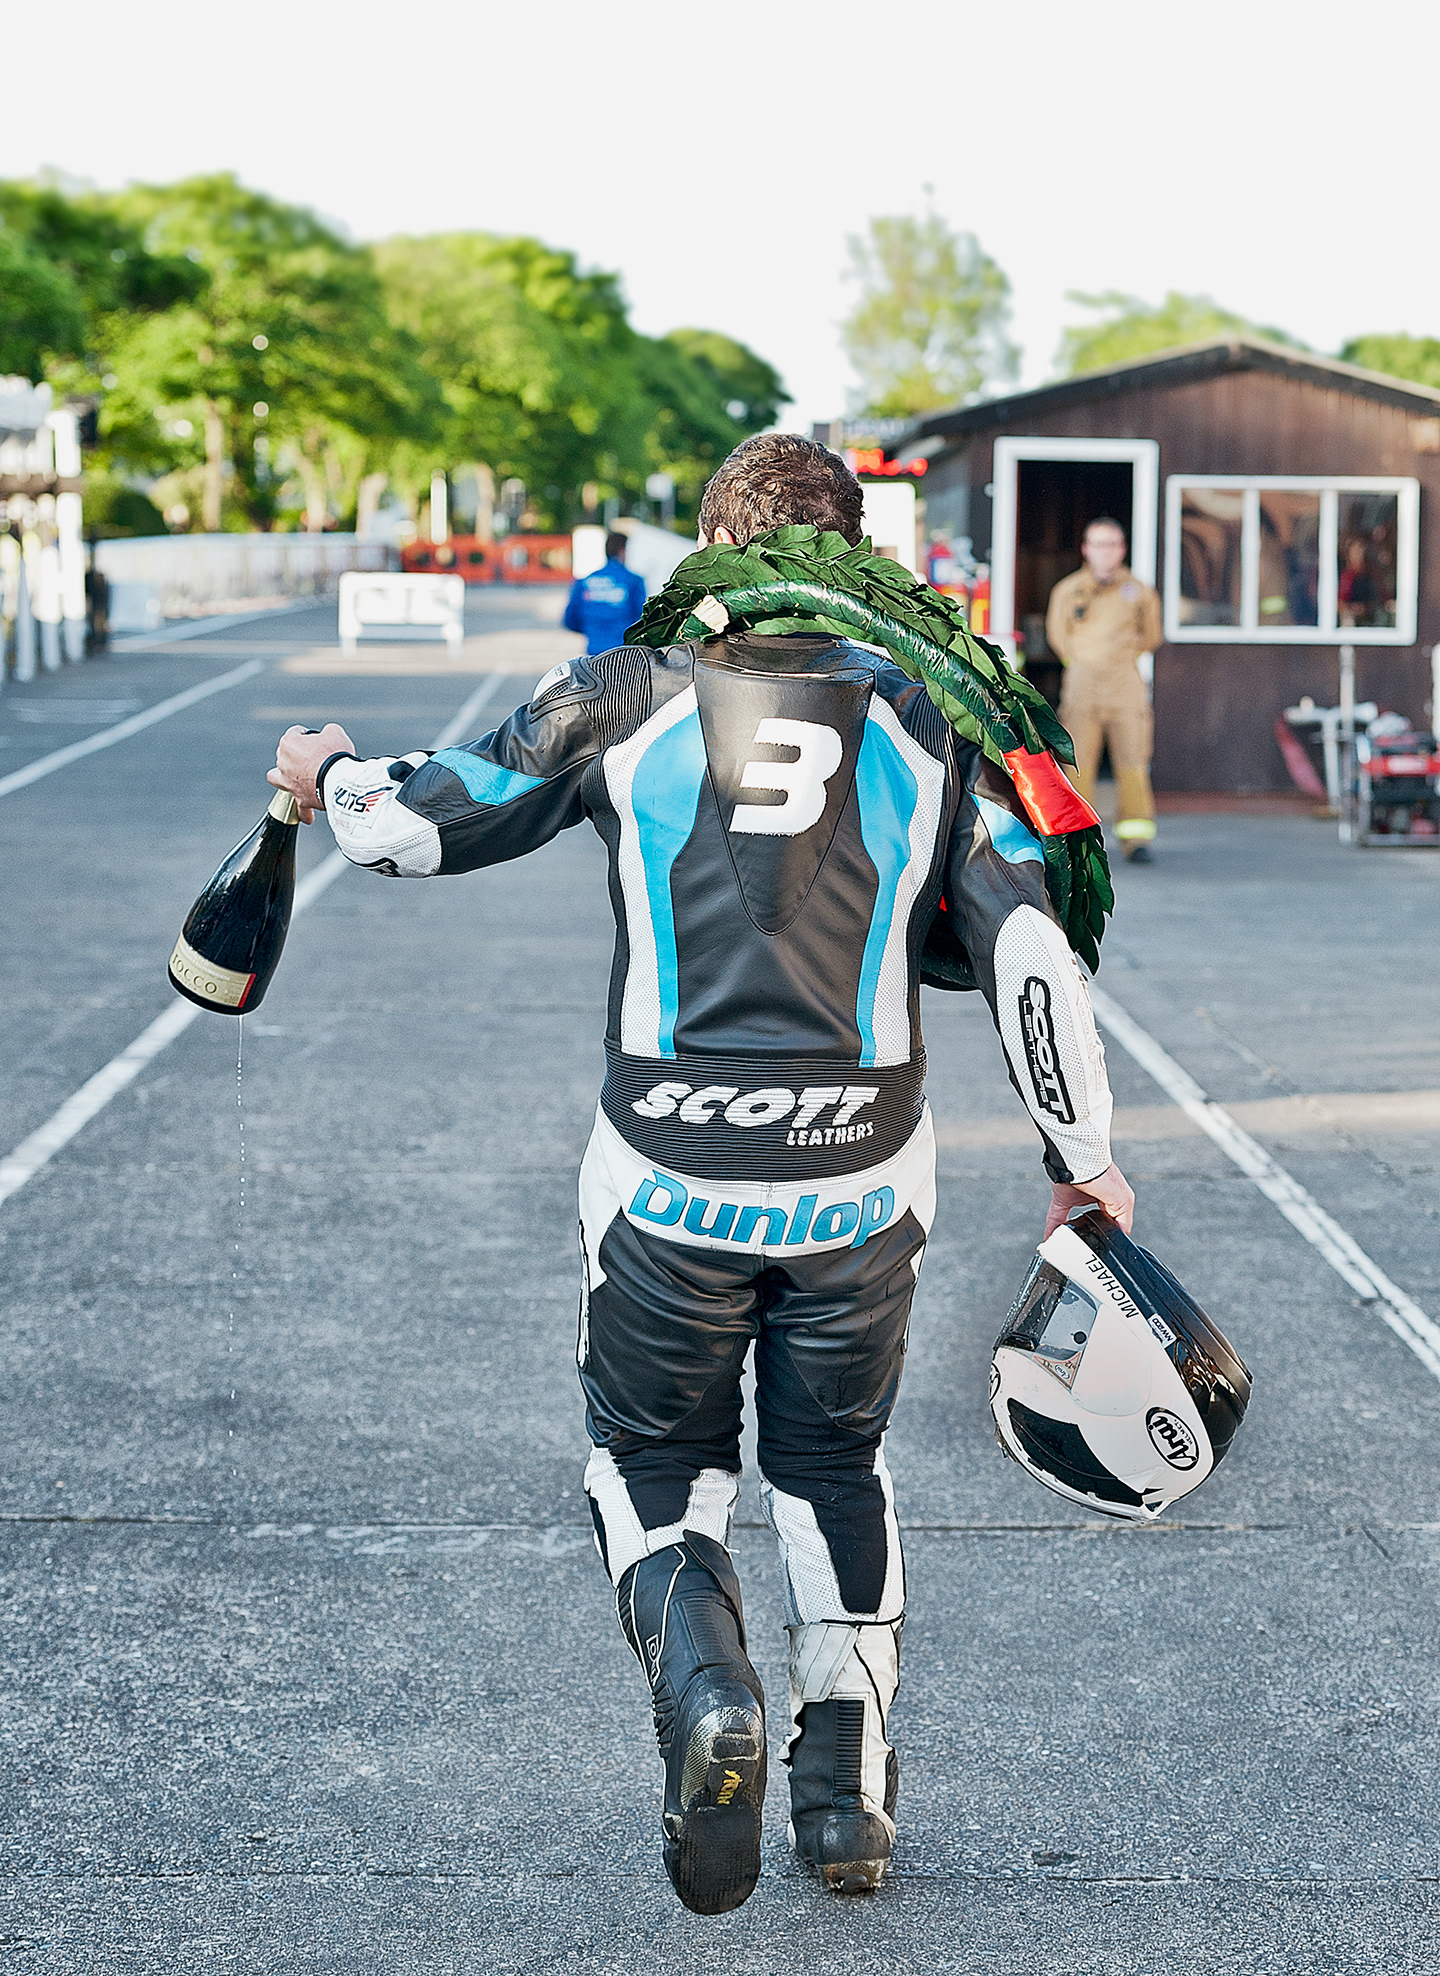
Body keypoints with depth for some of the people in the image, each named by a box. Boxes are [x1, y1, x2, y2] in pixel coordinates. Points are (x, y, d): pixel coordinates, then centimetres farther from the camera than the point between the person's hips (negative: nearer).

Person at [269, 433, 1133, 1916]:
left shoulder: (627, 702, -1)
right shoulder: (926, 720, 4)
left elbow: (429, 820, 6)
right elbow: (1027, 944, 2)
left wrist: (331, 780, 28)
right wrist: (1084, 1155, 11)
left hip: (669, 1183, -1)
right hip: (863, 1187, 2)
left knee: (653, 1460, 17)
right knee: (836, 1464, 23)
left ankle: (706, 1693, -12)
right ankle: (847, 1792, 23)